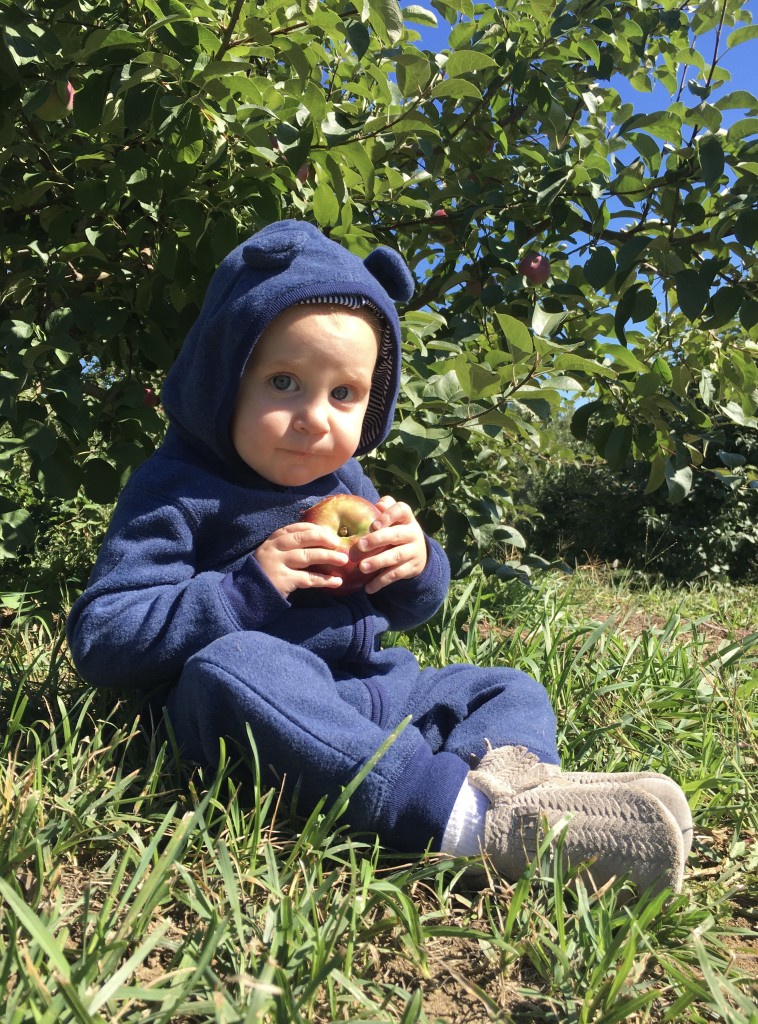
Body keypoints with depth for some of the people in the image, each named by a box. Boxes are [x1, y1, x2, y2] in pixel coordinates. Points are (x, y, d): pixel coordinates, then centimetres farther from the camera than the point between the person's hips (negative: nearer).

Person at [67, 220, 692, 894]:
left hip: (369, 693, 7)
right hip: (250, 712, -6)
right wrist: (249, 587, -25)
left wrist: (417, 566, -7)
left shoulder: (345, 481, 11)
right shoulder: (177, 491, -8)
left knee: (511, 690, 5)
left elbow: (404, 611, 19)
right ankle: (461, 815, -44)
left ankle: (507, 770, -32)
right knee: (233, 662, -38)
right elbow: (99, 638, -15)